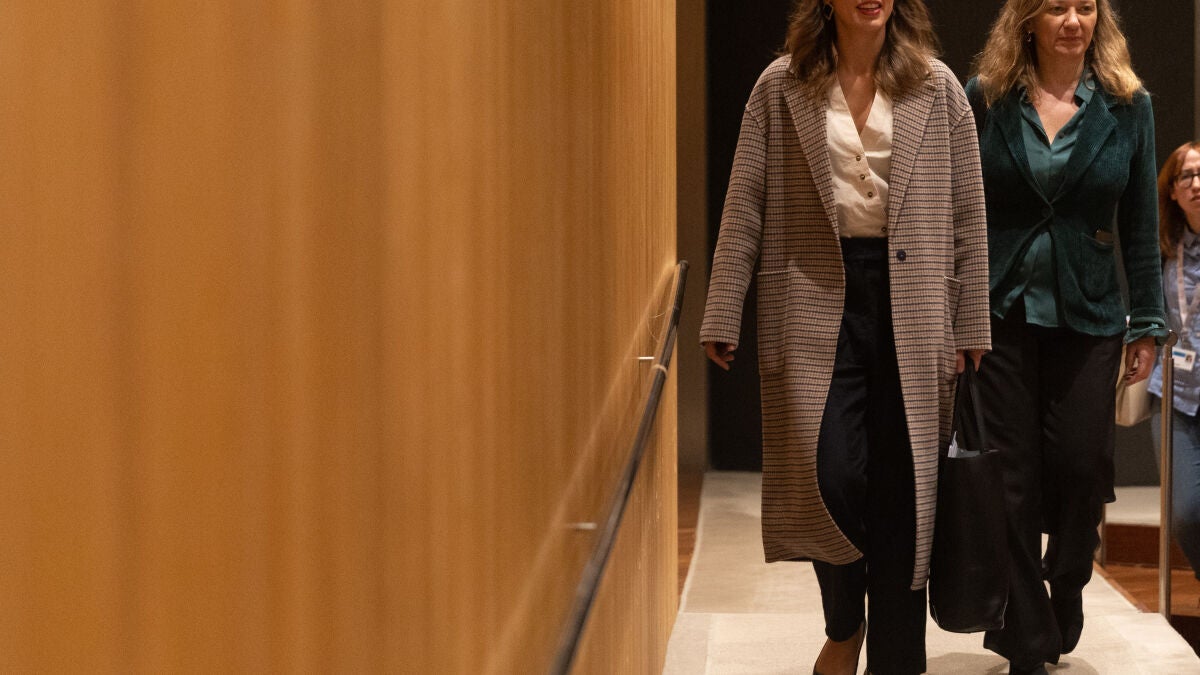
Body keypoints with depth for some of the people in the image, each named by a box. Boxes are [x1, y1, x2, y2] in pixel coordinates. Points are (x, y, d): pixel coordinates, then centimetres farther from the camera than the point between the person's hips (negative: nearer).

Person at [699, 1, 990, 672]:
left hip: (910, 304, 1)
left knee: (902, 490, 3)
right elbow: (745, 207, 2)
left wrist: (971, 327, 3)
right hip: (815, 301, -1)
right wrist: (723, 318, -2)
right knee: (829, 475, -11)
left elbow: (968, 215, 6)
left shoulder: (938, 88, 5)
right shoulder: (781, 87, 3)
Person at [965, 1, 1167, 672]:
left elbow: (1141, 225, 5)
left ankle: (1063, 609, 30)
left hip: (1088, 318, 1)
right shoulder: (986, 99, 0)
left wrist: (1147, 322, 4)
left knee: (1081, 471, 1)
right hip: (1001, 314, -1)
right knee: (1012, 483, 0)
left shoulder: (1128, 106, 2)